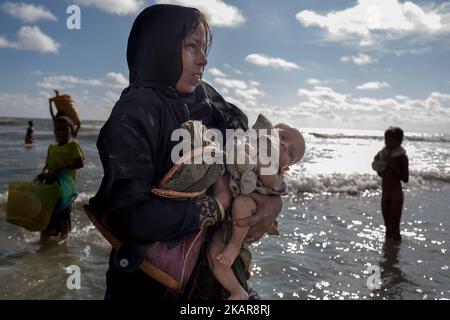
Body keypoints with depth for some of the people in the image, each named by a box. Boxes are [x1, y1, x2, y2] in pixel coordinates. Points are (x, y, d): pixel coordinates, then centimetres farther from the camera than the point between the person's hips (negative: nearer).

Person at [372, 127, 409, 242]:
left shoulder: (402, 157, -11)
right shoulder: (382, 154, 5)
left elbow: (405, 179, -14)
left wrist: (393, 166, -21)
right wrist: (379, 166, -3)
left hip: (396, 194, -6)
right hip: (384, 193, 6)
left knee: (395, 227, -3)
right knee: (387, 225, 16)